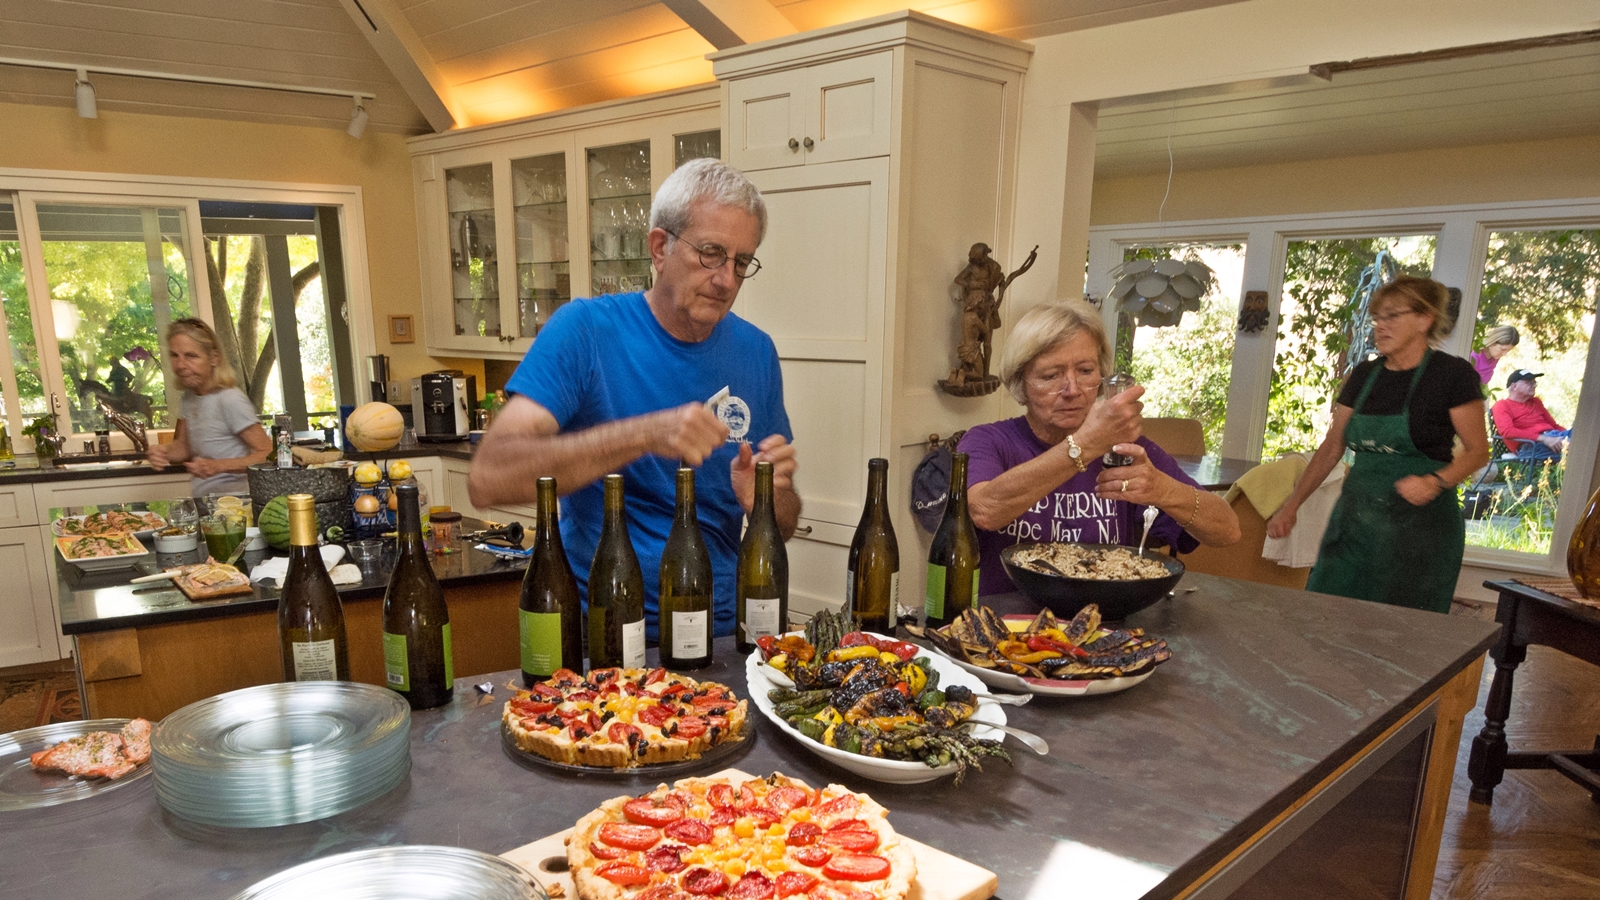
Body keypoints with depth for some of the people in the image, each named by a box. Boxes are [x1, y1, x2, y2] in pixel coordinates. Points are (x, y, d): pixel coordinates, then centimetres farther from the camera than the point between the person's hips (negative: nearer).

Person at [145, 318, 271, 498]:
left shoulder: (230, 400, -15)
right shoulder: (189, 397, 9)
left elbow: (268, 454, -15)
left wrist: (217, 466, -23)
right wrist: (163, 452, 0)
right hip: (202, 502, 7)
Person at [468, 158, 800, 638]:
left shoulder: (756, 352, 6)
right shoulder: (585, 329, -7)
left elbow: (783, 527, 13)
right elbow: (486, 480, -20)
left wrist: (769, 498, -11)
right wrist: (645, 434, -28)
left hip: (721, 633, 4)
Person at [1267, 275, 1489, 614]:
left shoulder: (1453, 375, -6)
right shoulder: (1364, 376, 8)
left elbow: (1478, 451, -3)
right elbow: (1330, 449, 11)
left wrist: (1435, 482, -23)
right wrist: (1290, 507, 5)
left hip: (1418, 523, -4)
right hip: (1356, 519, 5)